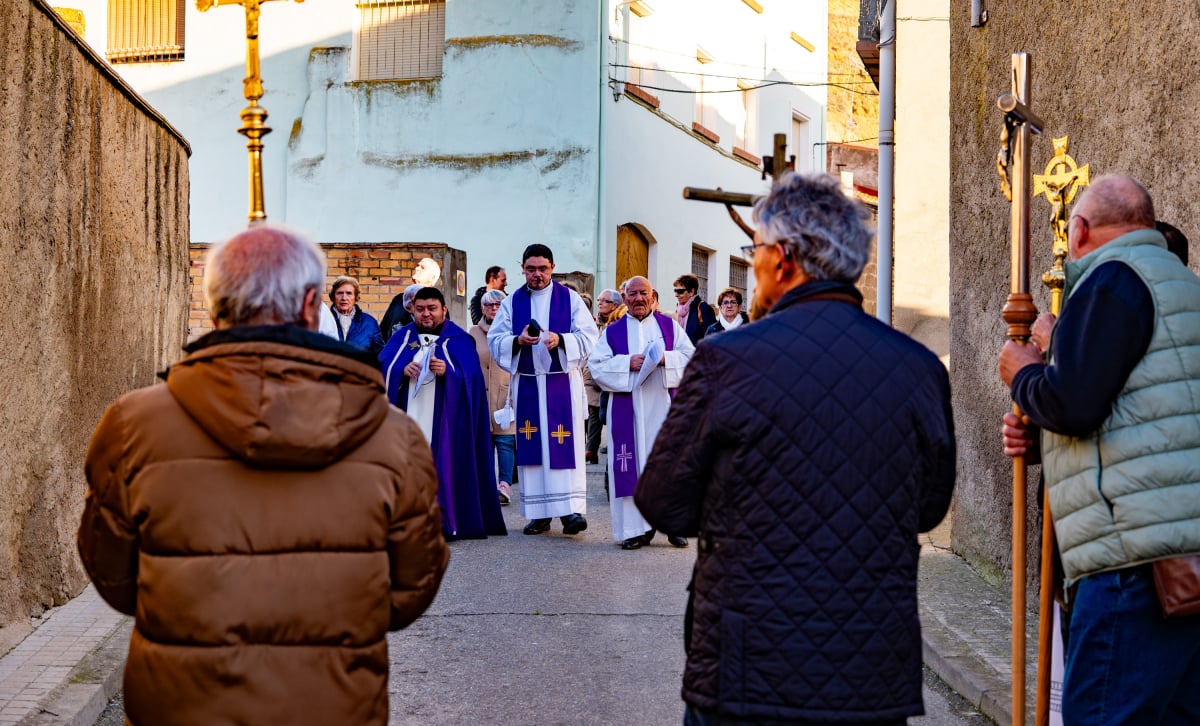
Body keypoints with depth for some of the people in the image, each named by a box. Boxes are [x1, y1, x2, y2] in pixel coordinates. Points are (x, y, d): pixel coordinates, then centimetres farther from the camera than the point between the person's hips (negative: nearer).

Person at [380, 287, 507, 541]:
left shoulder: (459, 340, 6)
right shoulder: (402, 337, 15)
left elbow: (471, 376, -5)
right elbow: (381, 368, 5)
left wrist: (447, 372, -24)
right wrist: (402, 371, -15)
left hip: (443, 418, -3)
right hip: (407, 414, 3)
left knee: (442, 463, -9)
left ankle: (443, 522, -8)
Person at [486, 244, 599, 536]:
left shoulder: (569, 298, 4)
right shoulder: (512, 302, 9)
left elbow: (588, 336, -2)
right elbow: (495, 340, 3)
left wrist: (560, 340, -20)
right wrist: (518, 341, -17)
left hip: (563, 383, -2)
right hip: (527, 384, 2)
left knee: (565, 444, -8)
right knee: (532, 445, 2)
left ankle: (571, 509, -11)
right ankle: (539, 513, 8)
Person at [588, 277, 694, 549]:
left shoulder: (669, 325, 10)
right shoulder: (613, 331, 9)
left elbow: (691, 356, 5)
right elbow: (596, 364, 1)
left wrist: (666, 358, -13)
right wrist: (627, 363, -13)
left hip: (663, 405, 0)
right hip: (628, 409, 0)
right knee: (633, 464, -3)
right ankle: (637, 528, 2)